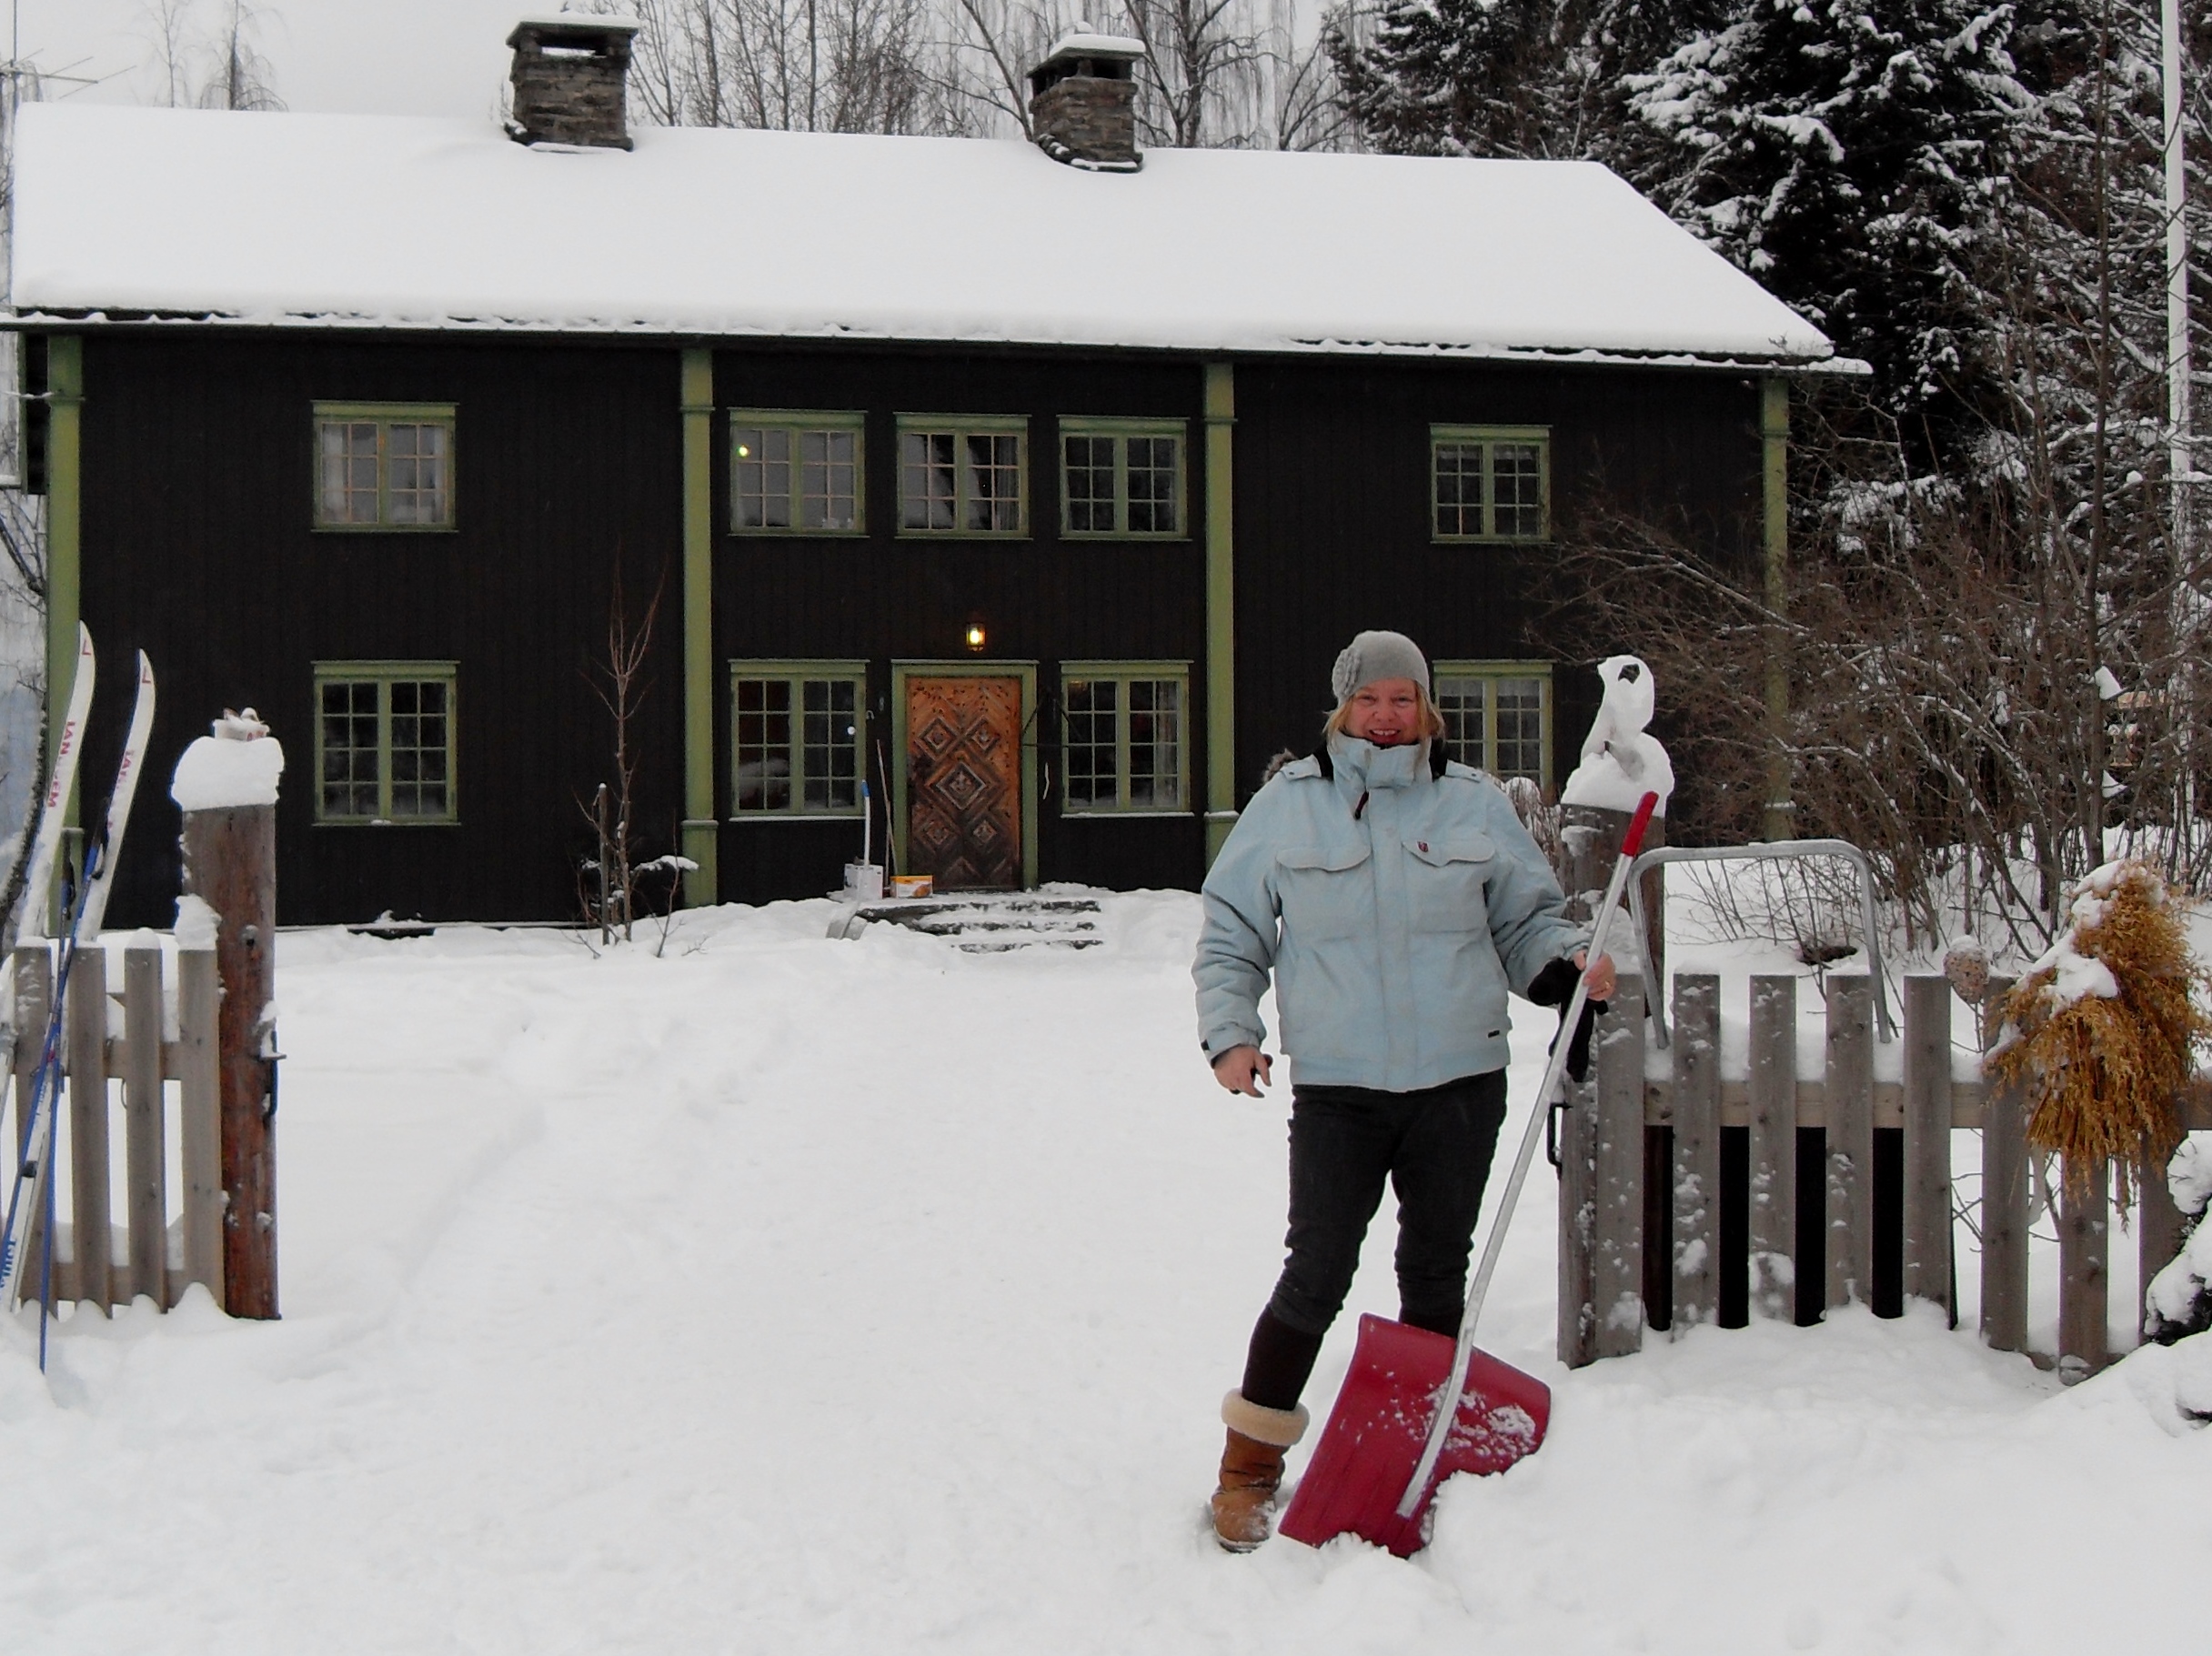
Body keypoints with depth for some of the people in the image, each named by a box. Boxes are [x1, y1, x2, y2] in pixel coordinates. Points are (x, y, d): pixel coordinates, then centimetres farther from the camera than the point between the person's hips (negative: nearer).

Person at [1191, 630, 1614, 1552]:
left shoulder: (1475, 805, 7)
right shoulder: (1286, 806, 4)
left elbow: (1526, 918, 14)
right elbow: (1230, 933, 9)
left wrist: (1567, 964, -6)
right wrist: (1229, 1031, -4)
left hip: (1460, 1082, 2)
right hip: (1336, 1088, -2)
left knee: (1436, 1277, 11)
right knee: (1317, 1276, -5)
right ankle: (1251, 1462, 12)